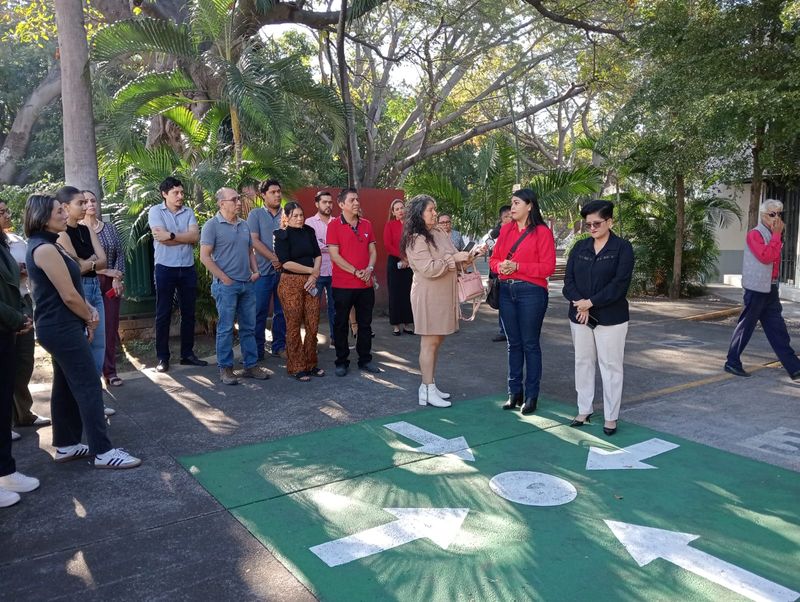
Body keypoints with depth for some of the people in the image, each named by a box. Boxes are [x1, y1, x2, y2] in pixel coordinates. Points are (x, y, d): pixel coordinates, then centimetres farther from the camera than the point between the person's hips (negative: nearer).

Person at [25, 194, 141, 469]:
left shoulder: (48, 245, 12)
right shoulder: (45, 249, -20)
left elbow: (68, 288, 16)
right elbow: (68, 295, -20)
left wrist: (89, 309, 2)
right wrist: (90, 318, -4)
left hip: (58, 326, 10)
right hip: (62, 328, -10)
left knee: (65, 386, 15)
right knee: (89, 387, -7)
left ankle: (65, 445, 24)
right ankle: (103, 452, -2)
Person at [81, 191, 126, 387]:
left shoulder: (109, 227, 10)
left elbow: (120, 253, 7)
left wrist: (117, 277, -7)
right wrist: (108, 271, -13)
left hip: (111, 283, 3)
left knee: (111, 327, 4)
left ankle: (110, 371, 12)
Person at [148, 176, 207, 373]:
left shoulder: (188, 212, 6)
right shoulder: (155, 211, -3)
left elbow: (195, 236, -9)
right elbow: (161, 238, -17)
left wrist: (171, 235, -15)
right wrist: (186, 238, -9)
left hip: (188, 268, 4)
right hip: (165, 269, -4)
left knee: (188, 313, 9)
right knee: (163, 314, 3)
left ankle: (187, 354, 20)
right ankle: (162, 357, 11)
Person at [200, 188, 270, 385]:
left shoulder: (244, 224, 13)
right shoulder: (212, 225, -7)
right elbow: (205, 256, -11)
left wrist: (255, 271, 6)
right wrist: (224, 278, -12)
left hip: (247, 284, 6)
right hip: (226, 285, -6)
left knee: (249, 327, 10)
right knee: (226, 328, 1)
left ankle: (251, 365, 19)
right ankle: (225, 369, 11)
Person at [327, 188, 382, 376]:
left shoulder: (366, 224, 8)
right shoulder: (334, 225, -6)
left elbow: (372, 251, 11)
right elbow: (334, 255, -11)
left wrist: (369, 268, -8)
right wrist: (356, 272, -16)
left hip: (366, 284, 5)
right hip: (343, 285, -4)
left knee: (365, 323, 11)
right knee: (341, 324, 6)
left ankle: (365, 359, 23)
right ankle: (341, 362, 17)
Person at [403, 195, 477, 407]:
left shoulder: (440, 232, 9)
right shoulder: (416, 239, -14)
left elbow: (453, 257, 16)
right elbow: (429, 268, -21)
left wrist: (468, 255, -1)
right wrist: (454, 258, -17)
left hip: (444, 294, 8)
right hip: (428, 296, -8)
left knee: (437, 340, 12)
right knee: (429, 342, -2)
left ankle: (429, 384, 22)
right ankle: (428, 391, 5)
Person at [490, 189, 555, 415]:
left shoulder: (542, 232, -6)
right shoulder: (505, 229, 10)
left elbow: (548, 267, -11)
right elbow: (494, 259, 13)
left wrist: (517, 266, -17)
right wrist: (500, 266, -10)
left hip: (531, 292, -5)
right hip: (506, 291, 5)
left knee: (530, 344, 3)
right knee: (513, 343, 12)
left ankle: (531, 395, 12)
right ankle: (514, 392, 21)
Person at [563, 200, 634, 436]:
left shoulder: (622, 247, -5)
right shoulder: (580, 247, 7)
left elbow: (620, 284, -14)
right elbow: (569, 278, 1)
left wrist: (591, 302, -17)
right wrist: (579, 303, -15)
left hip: (611, 318, -4)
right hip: (580, 316, 4)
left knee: (610, 366, 3)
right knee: (582, 362, 12)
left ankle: (611, 417, 13)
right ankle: (584, 410, 24)